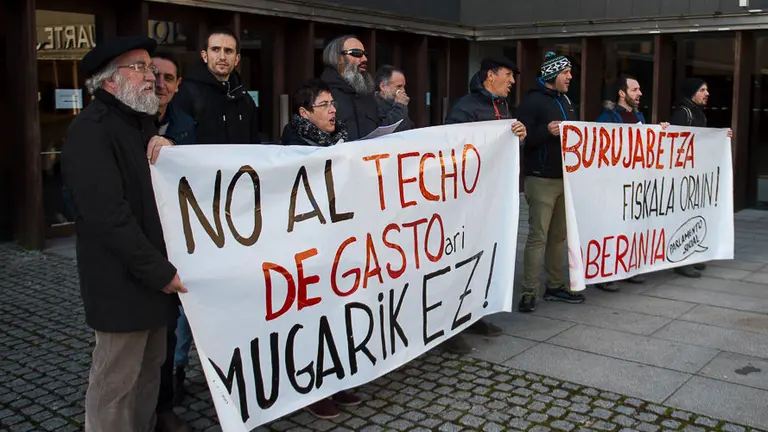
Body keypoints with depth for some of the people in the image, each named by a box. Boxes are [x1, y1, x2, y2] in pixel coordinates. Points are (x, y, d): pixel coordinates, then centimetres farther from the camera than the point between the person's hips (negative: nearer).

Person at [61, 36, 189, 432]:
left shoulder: (145, 122, 15)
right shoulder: (91, 131, -14)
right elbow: (108, 216, -22)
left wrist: (168, 144, -5)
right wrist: (159, 271, -20)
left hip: (154, 273, 9)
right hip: (123, 280, -9)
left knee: (150, 367, 17)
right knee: (116, 381, 1)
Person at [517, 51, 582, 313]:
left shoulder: (564, 100, 17)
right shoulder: (533, 101, -9)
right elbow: (523, 137, -15)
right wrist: (547, 130, -28)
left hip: (565, 176, 8)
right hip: (541, 179, -8)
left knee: (559, 235, 11)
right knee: (538, 236, -8)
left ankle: (555, 286, 20)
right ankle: (529, 292, -3)